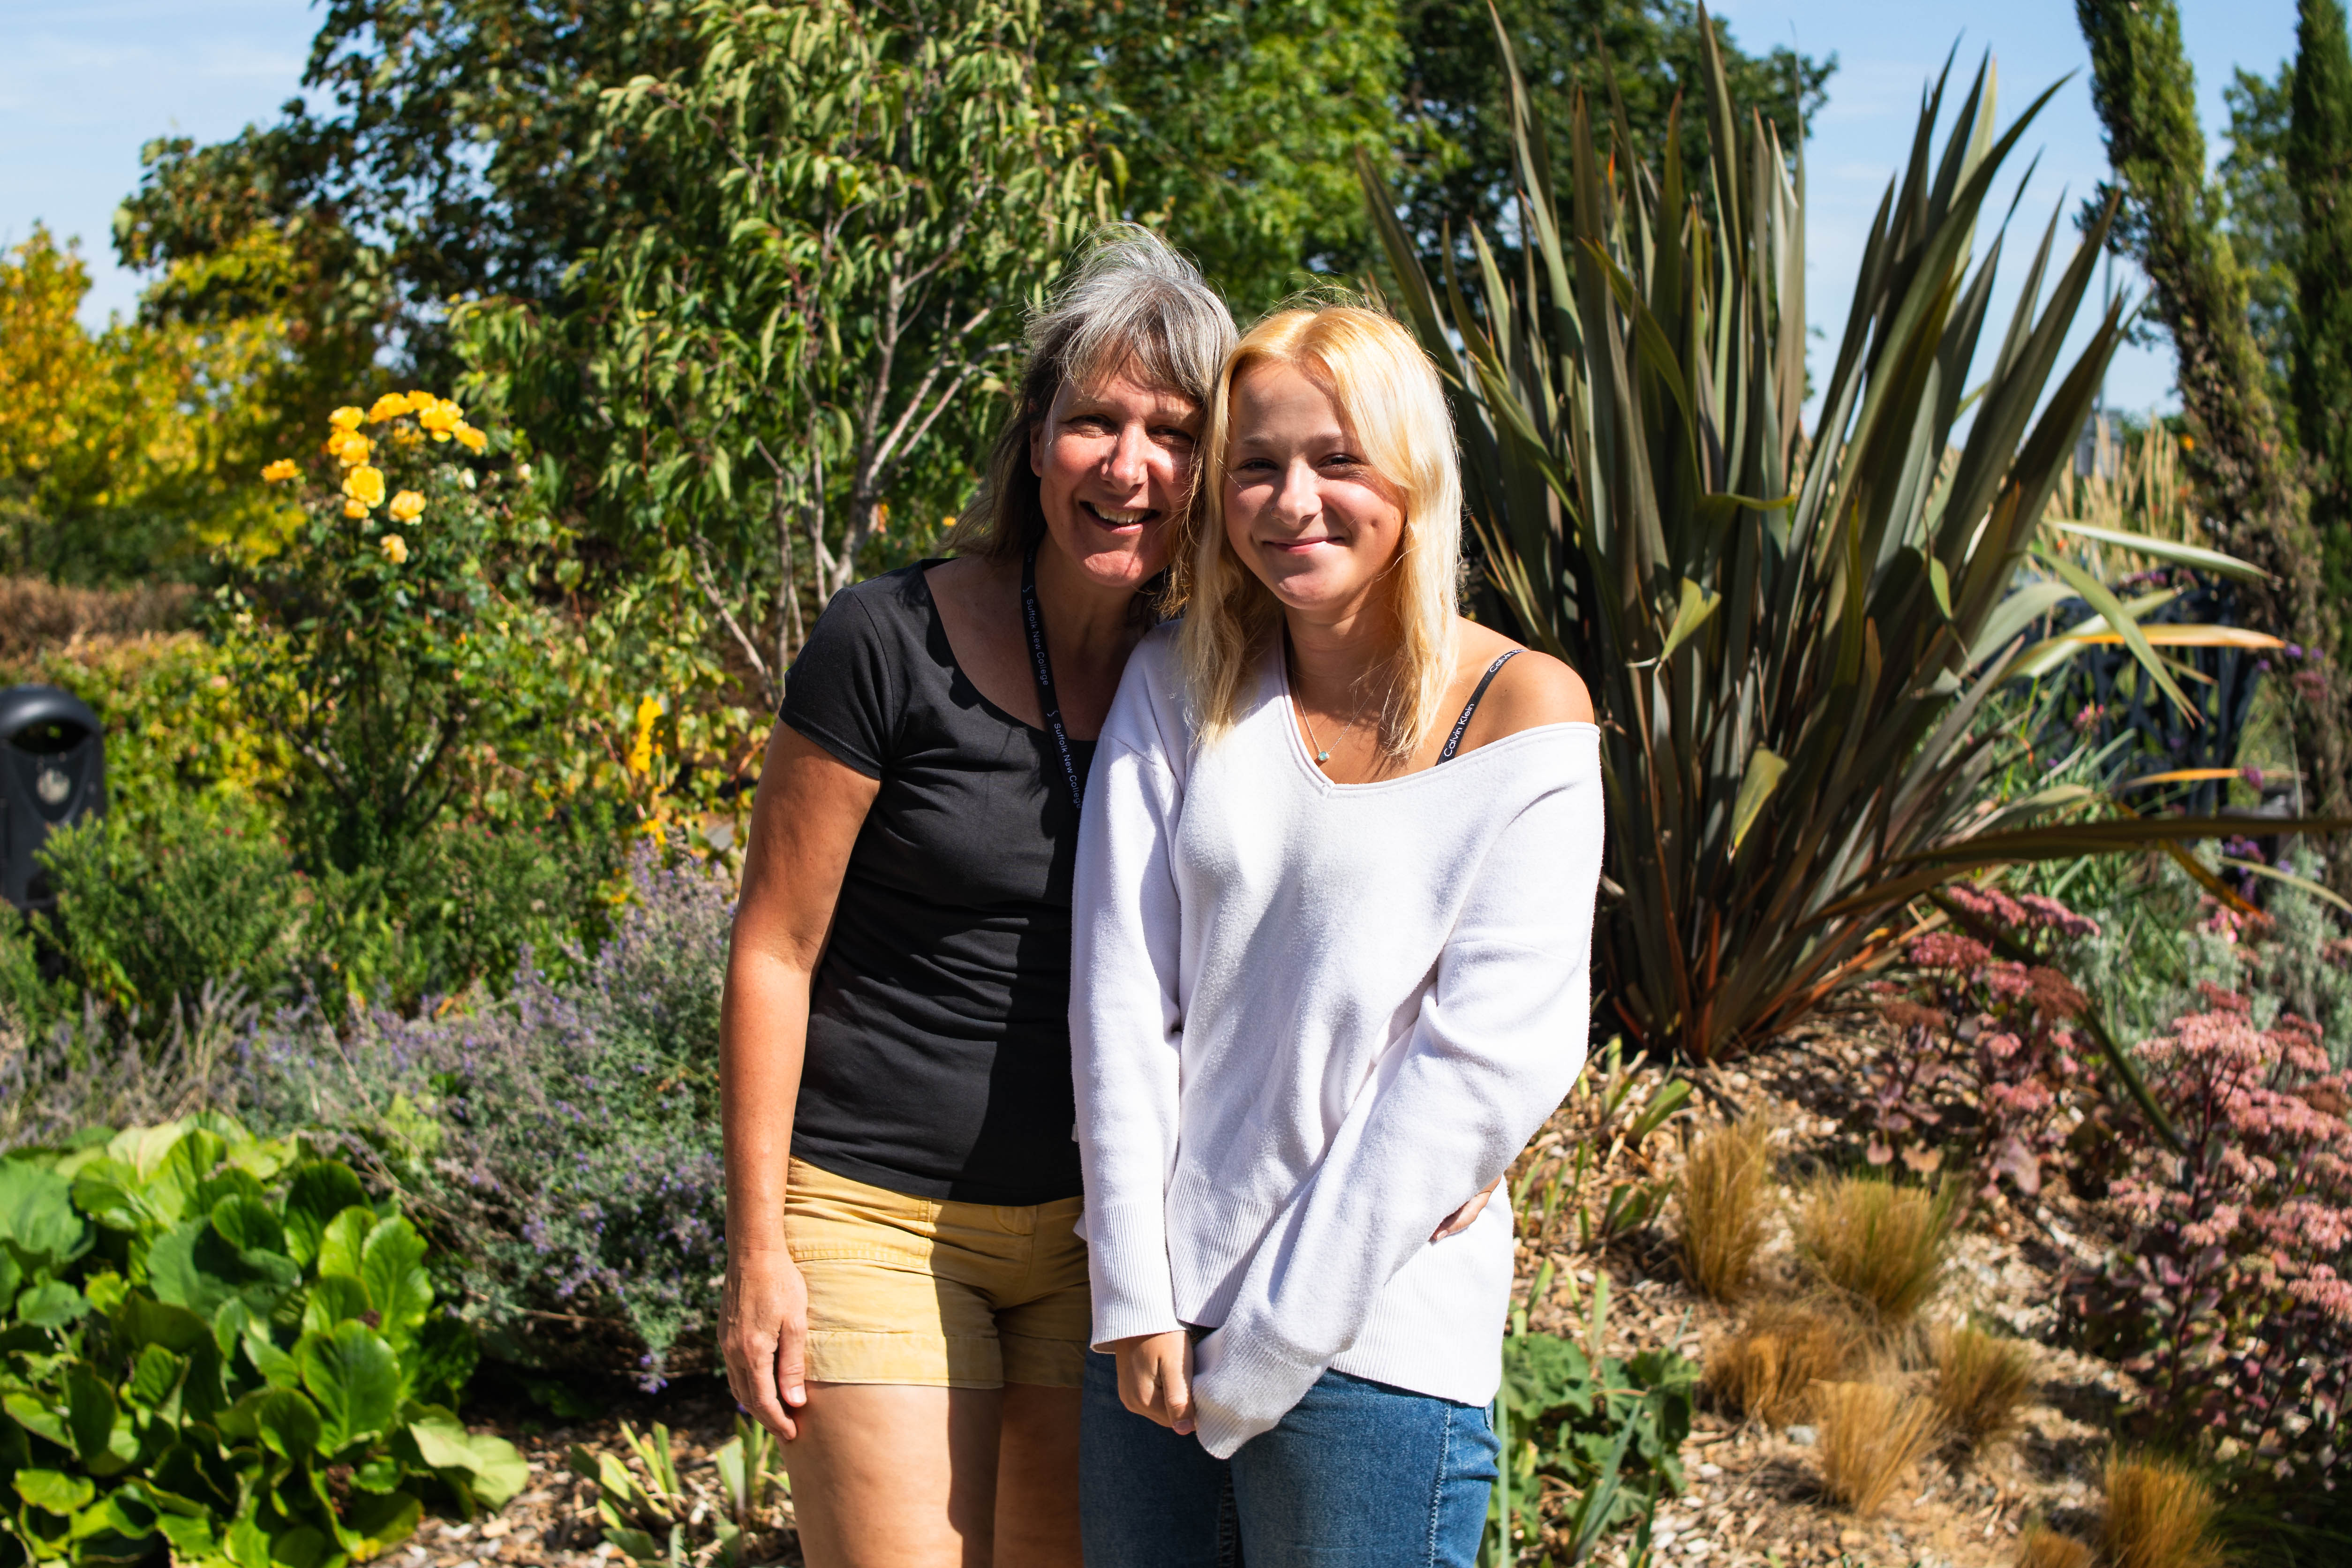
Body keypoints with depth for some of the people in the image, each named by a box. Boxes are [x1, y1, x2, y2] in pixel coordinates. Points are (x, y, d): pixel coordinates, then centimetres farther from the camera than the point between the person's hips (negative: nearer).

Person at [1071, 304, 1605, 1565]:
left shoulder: (1520, 712, -8)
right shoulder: (1179, 685, 4)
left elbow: (1495, 1059, -13)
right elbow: (1119, 992, -1)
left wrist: (1275, 1337, -12)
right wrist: (1137, 1295, -7)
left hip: (1378, 1338, -4)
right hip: (1160, 1317, 4)